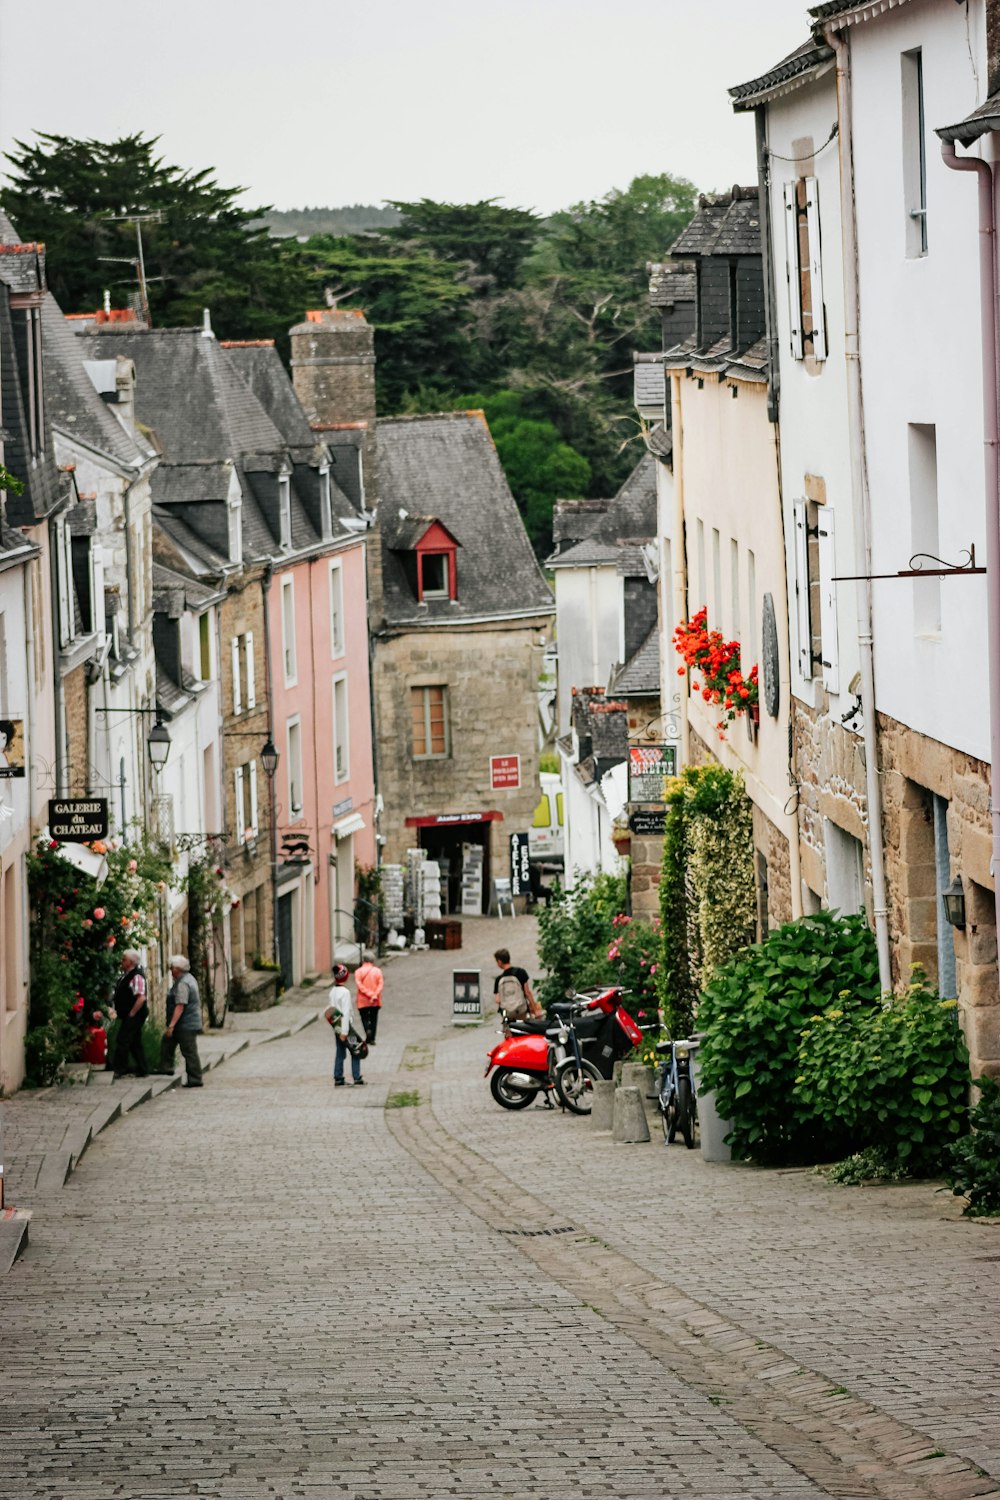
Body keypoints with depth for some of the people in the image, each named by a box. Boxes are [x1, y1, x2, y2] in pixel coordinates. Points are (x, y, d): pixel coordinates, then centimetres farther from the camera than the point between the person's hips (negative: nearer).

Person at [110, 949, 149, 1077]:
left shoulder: (136, 976, -18)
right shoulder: (126, 975, 13)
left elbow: (141, 998, -27)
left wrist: (131, 1014, -22)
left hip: (134, 1016, -10)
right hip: (128, 1016, 10)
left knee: (122, 1041, -10)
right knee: (135, 1043, 14)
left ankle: (119, 1070, -8)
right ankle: (142, 1070, 19)